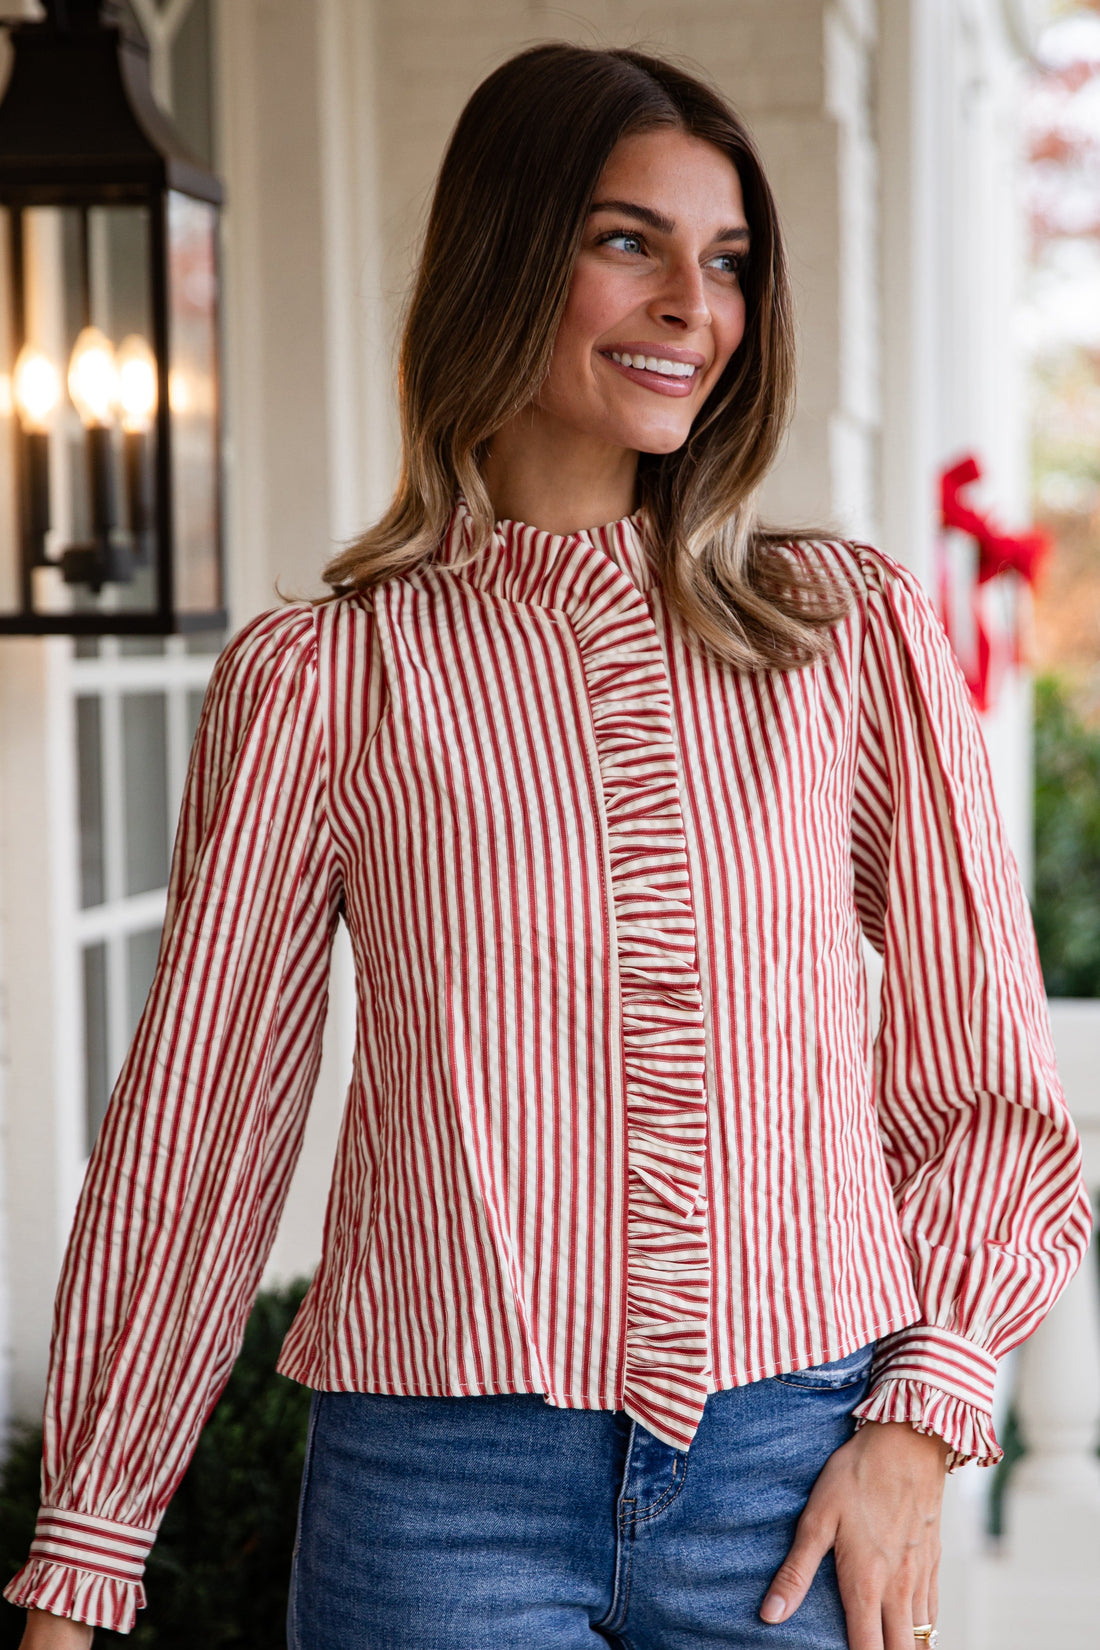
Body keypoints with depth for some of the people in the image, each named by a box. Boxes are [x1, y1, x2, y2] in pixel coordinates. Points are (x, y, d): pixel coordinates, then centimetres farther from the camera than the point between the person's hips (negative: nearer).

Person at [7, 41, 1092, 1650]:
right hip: (440, 1490, -1)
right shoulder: (318, 675, 0)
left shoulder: (854, 629, 4)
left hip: (797, 1473, 2)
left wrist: (917, 1422, -3)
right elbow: (197, 1112, 5)